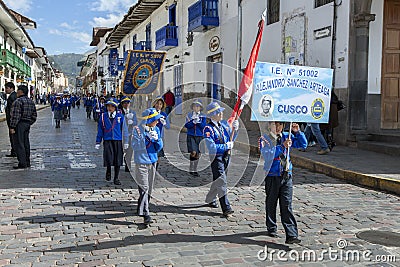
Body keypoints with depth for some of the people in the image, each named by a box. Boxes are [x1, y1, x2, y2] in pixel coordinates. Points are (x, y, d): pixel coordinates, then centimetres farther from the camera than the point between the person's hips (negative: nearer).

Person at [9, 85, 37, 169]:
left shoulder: (18, 101, -14)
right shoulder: (31, 101, 12)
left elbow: (15, 116, -19)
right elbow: (34, 115, 16)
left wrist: (12, 127, -16)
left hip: (20, 124, -8)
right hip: (27, 124, 8)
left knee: (19, 144, -5)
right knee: (26, 143, 13)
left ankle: (22, 163, -5)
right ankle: (27, 162, 19)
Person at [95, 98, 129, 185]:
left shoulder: (120, 116, 3)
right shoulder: (103, 116, 4)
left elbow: (124, 130, 7)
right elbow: (100, 130, 10)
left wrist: (126, 142, 4)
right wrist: (98, 142, 9)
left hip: (118, 141, 1)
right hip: (107, 141, 0)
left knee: (118, 160, 3)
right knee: (109, 158, -12)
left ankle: (116, 178, 18)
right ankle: (108, 171, 20)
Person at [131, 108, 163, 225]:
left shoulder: (156, 129, 6)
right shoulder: (138, 129, -10)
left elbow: (159, 147, 6)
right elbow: (135, 147, -17)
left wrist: (157, 139, -14)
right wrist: (146, 137, -25)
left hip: (152, 161, 6)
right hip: (141, 162, -6)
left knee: (149, 188, 13)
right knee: (144, 188, -11)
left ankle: (142, 208, 30)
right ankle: (145, 214, -11)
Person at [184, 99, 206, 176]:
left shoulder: (203, 116, 5)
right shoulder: (189, 115, 3)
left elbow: (204, 126, -4)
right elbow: (187, 125, -6)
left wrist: (199, 121, -17)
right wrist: (193, 121, -20)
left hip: (199, 136, 2)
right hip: (191, 136, -2)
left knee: (198, 154, 6)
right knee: (193, 153, -16)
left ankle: (195, 170, 20)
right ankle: (191, 169, -2)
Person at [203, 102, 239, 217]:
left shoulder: (224, 124, 8)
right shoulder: (208, 129, -14)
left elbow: (231, 139, 17)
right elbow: (211, 147, -21)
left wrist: (235, 129, 0)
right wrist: (226, 146, -18)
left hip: (226, 156, 7)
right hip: (217, 157, -7)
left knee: (218, 181, 19)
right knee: (221, 182, -10)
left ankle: (211, 200, 39)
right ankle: (226, 208, -8)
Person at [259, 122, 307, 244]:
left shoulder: (287, 137, 9)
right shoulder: (265, 139, -3)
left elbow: (303, 144, 13)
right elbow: (266, 154, -20)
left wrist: (297, 132, -2)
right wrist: (282, 146, -29)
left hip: (287, 176, 2)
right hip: (272, 176, -2)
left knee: (287, 206, -3)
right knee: (271, 204, 11)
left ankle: (291, 235, -6)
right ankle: (272, 229, 30)